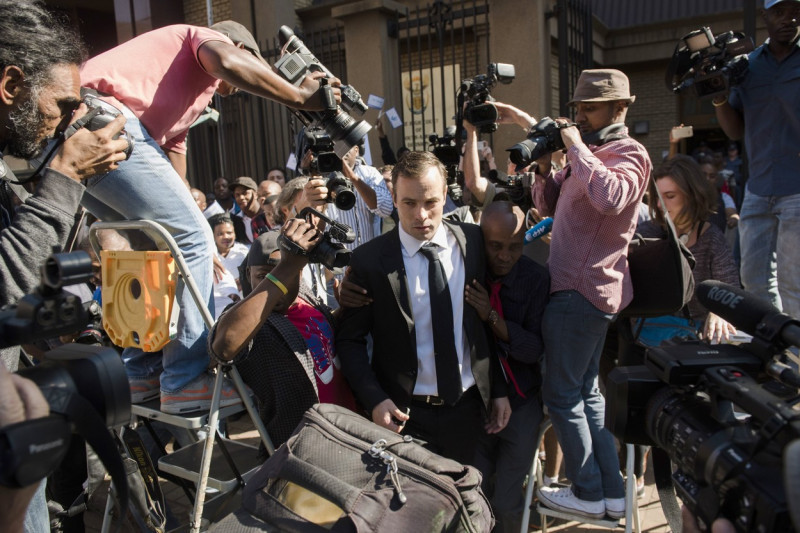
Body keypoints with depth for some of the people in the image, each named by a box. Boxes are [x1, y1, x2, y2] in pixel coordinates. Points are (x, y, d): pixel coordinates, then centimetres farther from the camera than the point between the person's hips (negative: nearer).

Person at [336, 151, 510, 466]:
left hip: (467, 406, 3)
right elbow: (349, 340, -5)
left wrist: (499, 390, 6)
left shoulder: (474, 242, -4)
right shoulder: (369, 259, -12)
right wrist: (375, 401, -15)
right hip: (404, 413, -2)